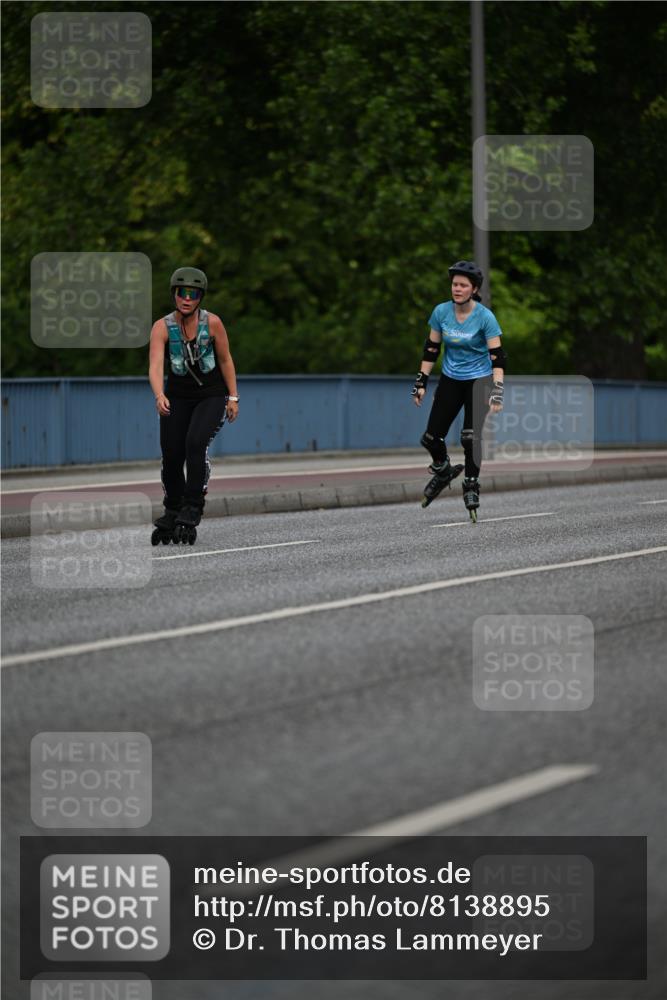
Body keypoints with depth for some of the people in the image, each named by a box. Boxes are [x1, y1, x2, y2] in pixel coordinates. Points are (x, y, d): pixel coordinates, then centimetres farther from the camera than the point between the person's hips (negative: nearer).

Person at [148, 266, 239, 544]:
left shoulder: (212, 322, -14)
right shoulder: (162, 327, -14)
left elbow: (225, 360, -2)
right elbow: (155, 366, -26)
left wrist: (233, 397, -2)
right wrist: (159, 396, -43)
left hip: (212, 396, -2)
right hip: (177, 397, 2)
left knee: (196, 443, -25)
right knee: (171, 456, -1)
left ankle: (192, 509, -17)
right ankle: (172, 513, 23)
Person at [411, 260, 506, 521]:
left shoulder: (485, 317, -15)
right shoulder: (441, 312, -5)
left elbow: (497, 356, -15)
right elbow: (431, 349, 5)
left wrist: (497, 392, -23)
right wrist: (420, 382, 3)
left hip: (479, 381, -4)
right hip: (450, 380, 4)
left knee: (471, 436, -19)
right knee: (431, 438, -2)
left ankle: (471, 487, -1)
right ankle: (443, 470, 29)